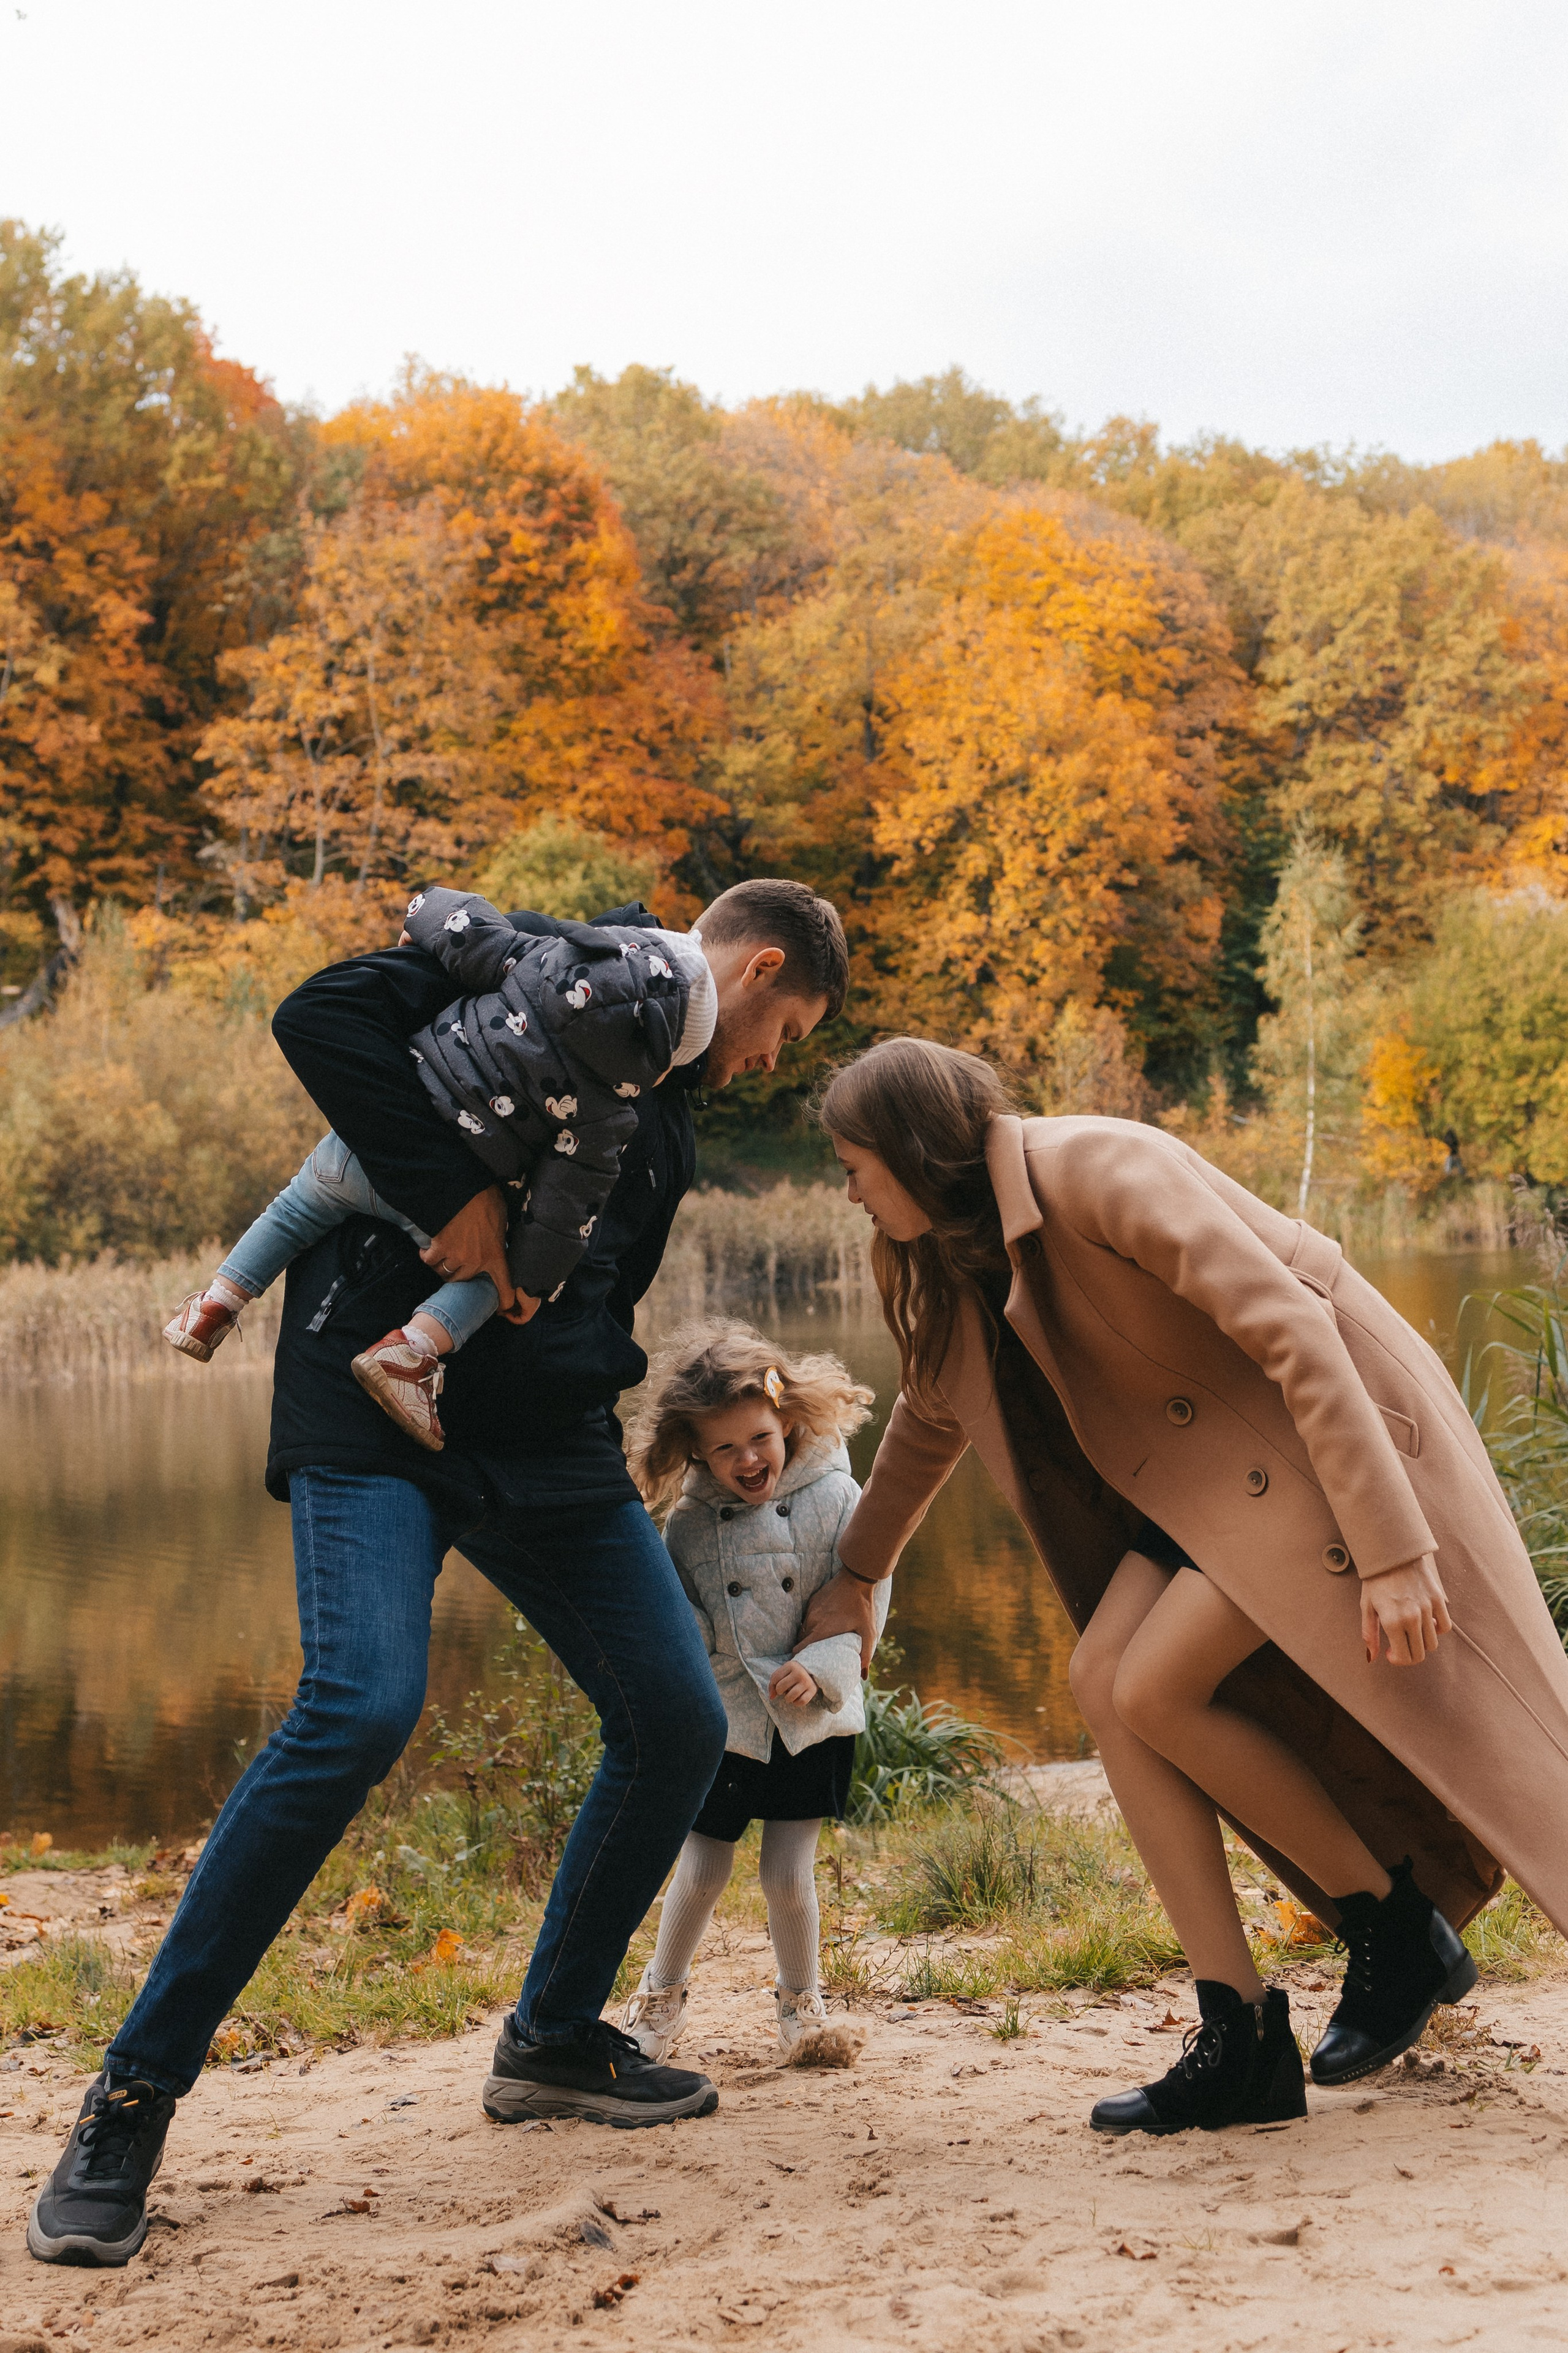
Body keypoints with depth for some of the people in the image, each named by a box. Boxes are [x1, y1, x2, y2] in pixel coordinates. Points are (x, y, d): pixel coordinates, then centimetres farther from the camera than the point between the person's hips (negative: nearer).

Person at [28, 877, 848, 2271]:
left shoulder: (671, 1109, 21)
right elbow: (323, 1019, -17)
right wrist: (452, 1192, -21)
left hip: (548, 1440, 8)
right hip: (377, 1403, -8)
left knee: (680, 1723, 3)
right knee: (362, 1706, -24)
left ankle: (552, 2043, 23)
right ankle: (133, 2099, -12)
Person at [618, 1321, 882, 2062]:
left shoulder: (835, 1499, -8)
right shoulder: (690, 1523, -3)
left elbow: (864, 1601, -7)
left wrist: (819, 1667, -21)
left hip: (812, 1722, -1)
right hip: (722, 1721, 1)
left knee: (788, 1874, -1)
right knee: (702, 1871, 6)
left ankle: (801, 2001, 24)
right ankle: (661, 1998, 30)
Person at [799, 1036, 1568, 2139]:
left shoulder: (1100, 1171, -23)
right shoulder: (963, 1249, 6)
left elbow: (1294, 1330, -28)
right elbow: (932, 1412, 25)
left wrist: (1390, 1547, -32)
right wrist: (856, 1575, 34)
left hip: (1337, 1434, -8)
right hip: (1216, 1462, 8)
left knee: (1156, 1687, -18)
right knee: (1105, 1680, -8)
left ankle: (1402, 1931, 2)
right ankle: (1244, 2042, -6)